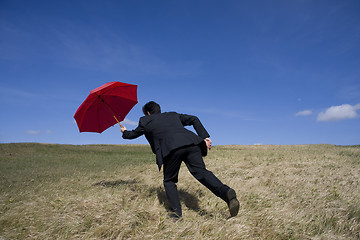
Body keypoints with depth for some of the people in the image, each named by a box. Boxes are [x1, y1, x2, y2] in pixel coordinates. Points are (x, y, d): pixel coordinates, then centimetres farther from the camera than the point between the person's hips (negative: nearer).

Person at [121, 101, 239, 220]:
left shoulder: (145, 121, 27)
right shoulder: (173, 115, 36)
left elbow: (132, 134, 42)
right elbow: (194, 119, 27)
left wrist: (124, 132, 65)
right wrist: (204, 137, 21)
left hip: (171, 149, -3)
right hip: (191, 143, 4)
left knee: (169, 181, 15)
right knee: (201, 172, -3)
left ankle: (176, 212, 8)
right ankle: (226, 191, -25)